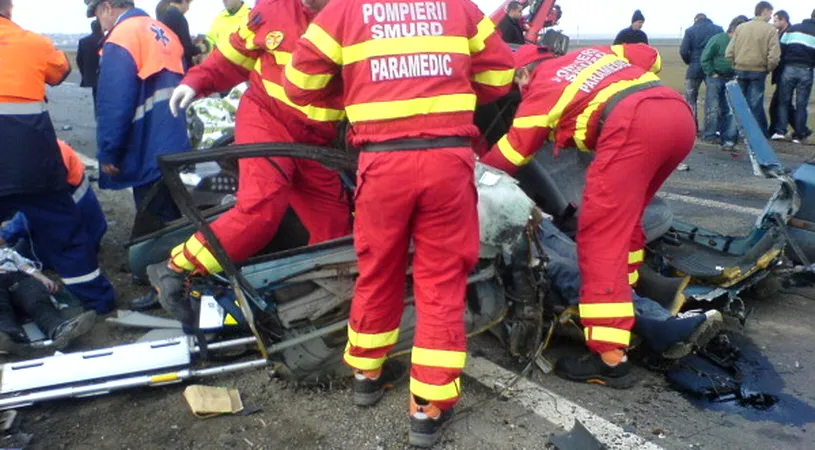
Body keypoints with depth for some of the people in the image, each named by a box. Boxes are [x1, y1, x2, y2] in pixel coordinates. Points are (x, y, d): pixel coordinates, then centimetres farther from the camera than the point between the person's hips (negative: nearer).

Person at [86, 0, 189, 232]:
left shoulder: (120, 39, -13)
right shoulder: (163, 32, 13)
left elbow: (113, 104, -18)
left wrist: (107, 152, -11)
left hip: (148, 152, -8)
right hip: (175, 145, 8)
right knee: (172, 219, 18)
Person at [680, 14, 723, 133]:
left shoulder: (690, 30, -1)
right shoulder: (718, 29, 5)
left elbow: (683, 51, -8)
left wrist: (690, 62, 9)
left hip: (695, 68, -2)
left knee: (690, 99, 8)